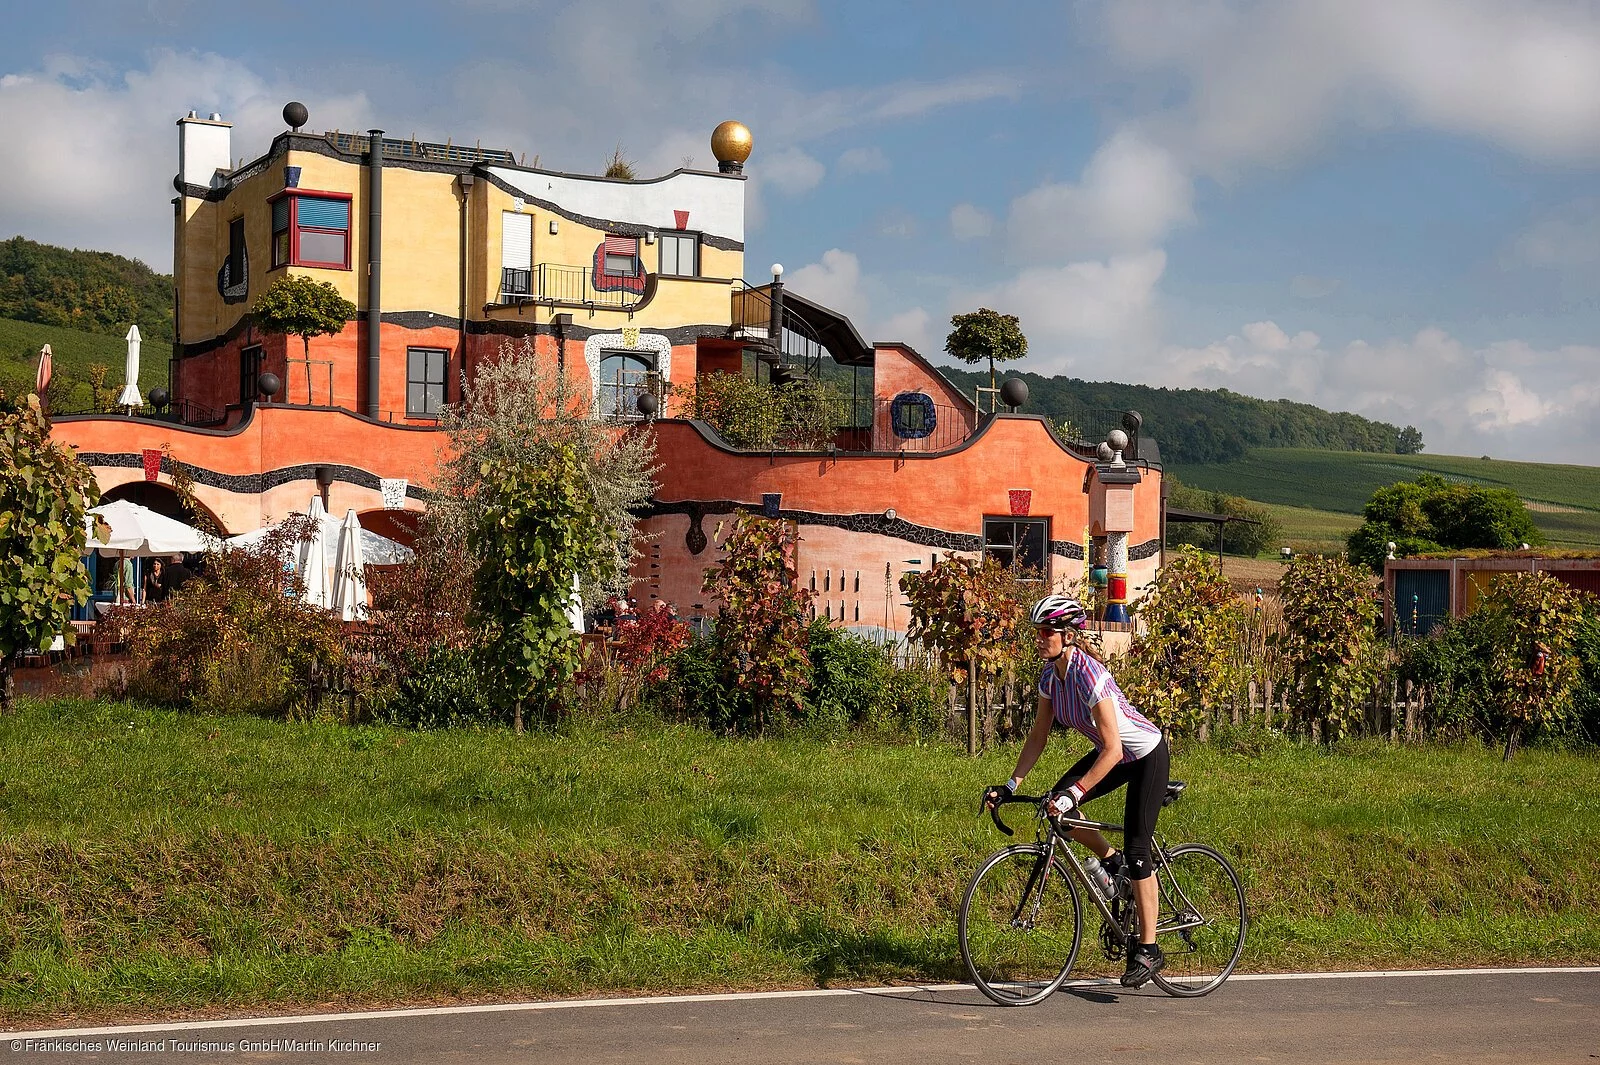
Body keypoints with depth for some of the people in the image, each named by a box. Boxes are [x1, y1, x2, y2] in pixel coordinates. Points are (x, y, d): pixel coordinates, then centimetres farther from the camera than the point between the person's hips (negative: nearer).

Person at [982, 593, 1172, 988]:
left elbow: (1112, 749, -35)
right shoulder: (1051, 673, -8)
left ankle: (1148, 951, 0)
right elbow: (1038, 736, -1)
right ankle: (1112, 862, 14)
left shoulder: (1089, 674, -32)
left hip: (1146, 755, -8)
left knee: (1136, 850, -9)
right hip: (1114, 753, 8)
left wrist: (1075, 793, -39)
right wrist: (1010, 786, -8)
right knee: (1056, 807, -10)